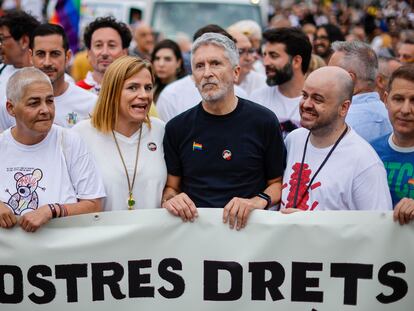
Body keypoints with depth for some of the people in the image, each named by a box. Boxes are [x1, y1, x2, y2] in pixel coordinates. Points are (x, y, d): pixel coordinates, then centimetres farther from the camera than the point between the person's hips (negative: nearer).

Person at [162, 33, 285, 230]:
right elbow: (170, 186, 15)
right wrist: (170, 200, -7)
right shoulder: (178, 127, 8)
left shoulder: (264, 121, 2)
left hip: (245, 226, -3)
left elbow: (277, 182, 8)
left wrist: (258, 201, -11)